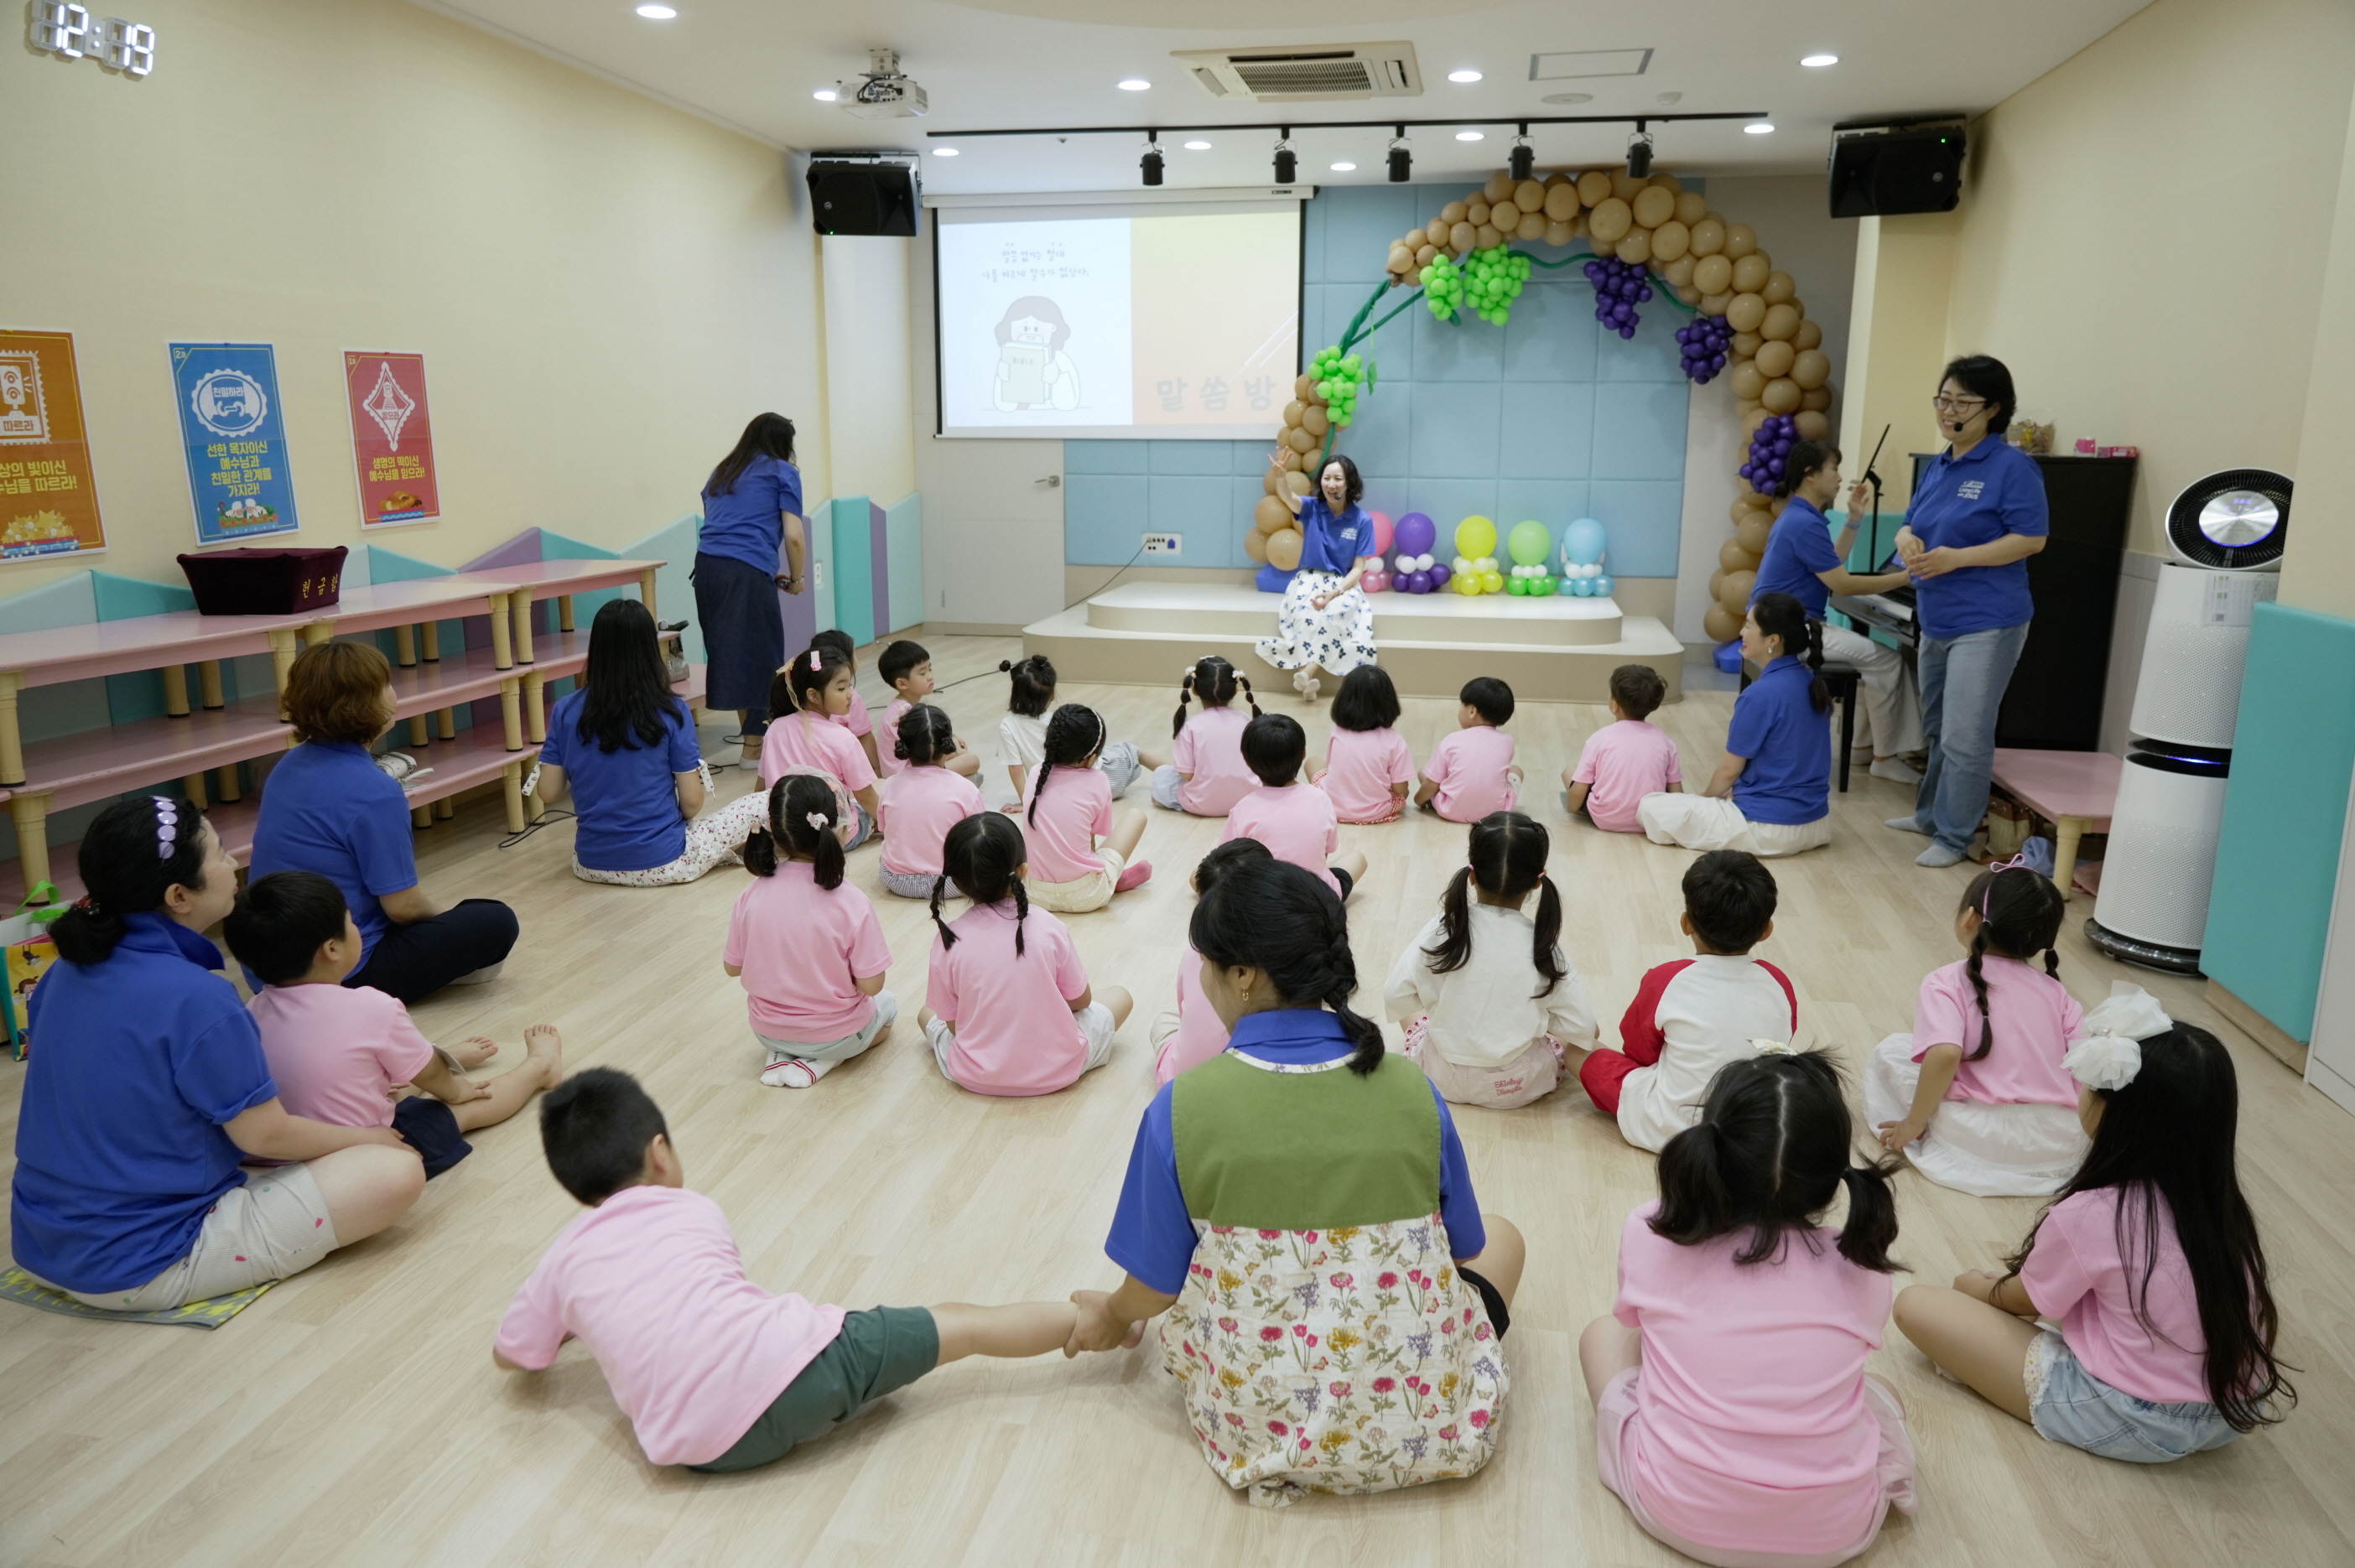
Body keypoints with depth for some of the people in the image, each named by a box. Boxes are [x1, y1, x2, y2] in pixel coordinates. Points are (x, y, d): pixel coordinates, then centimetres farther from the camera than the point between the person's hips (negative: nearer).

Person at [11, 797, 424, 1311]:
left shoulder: (67, 972, 0)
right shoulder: (196, 999, -25)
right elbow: (266, 1135, -16)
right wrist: (366, 1137, 2)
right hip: (143, 1269, -8)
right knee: (397, 1171, -13)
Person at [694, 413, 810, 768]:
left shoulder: (721, 473, 25)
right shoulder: (782, 472, 9)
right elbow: (794, 536, 0)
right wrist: (797, 578, 16)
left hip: (706, 566, 6)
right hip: (747, 574, -6)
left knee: (729, 653, 15)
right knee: (761, 658, 3)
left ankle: (755, 735, 25)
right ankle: (754, 748, 6)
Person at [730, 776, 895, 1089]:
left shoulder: (750, 897, -16)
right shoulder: (852, 904, -26)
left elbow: (732, 967, -4)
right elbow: (870, 985, -20)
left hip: (768, 1031, 4)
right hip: (836, 1035, -4)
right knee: (888, 1004, 29)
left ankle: (781, 1055, 11)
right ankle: (822, 1060, 5)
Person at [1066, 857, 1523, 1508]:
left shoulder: (1181, 1107, -17)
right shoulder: (1411, 1088, -13)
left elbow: (1156, 1286, -5)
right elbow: (1463, 1246, 3)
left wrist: (1113, 1319, 19)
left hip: (1258, 1424, 0)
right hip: (1427, 1423, 1)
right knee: (1500, 1236, 27)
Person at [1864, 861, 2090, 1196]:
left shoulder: (1947, 983, -5)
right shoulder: (2053, 990, 10)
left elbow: (1945, 1054, -21)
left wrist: (1914, 1122, -9)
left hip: (1980, 1137, -4)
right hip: (2065, 1146, 5)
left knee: (1891, 1050, 11)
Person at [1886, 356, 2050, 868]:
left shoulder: (2011, 466, -11)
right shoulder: (1938, 466, 12)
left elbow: (2031, 538, -15)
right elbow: (1911, 522, 18)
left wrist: (1955, 558, -22)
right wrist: (1907, 540, -6)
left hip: (1985, 622, -8)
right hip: (1936, 620, 8)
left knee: (1964, 737, -5)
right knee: (1936, 730, 20)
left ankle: (1953, 836, 5)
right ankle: (1930, 814, 33)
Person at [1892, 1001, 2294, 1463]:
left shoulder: (2087, 1216, -24)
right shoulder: (2224, 1192, -9)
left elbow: (2023, 1302, -4)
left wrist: (1978, 1285, 18)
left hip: (2129, 1426, -7)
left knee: (1916, 1304, -7)